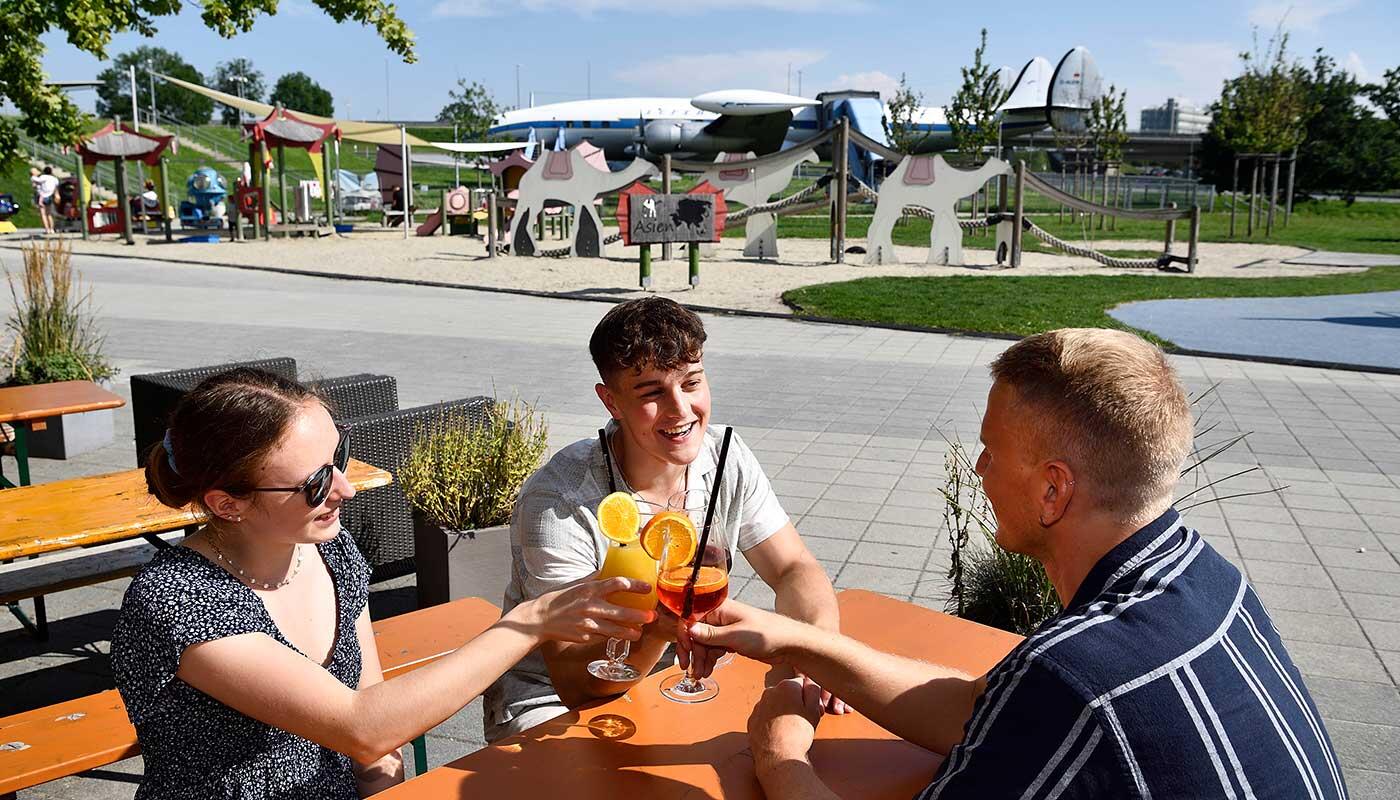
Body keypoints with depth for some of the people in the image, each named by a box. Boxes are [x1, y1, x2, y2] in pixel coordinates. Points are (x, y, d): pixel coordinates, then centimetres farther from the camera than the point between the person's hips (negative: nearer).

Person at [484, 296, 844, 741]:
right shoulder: (557, 504, -25)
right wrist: (655, 628, -45)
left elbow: (794, 571, -3)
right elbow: (574, 683, -25)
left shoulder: (727, 462, -8)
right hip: (550, 702, -5)